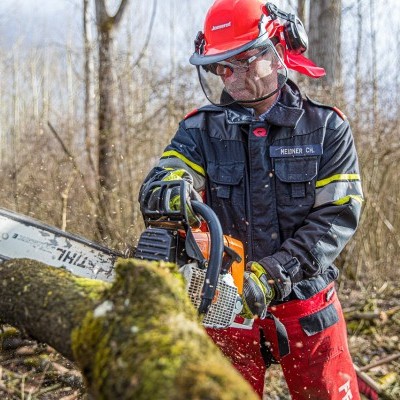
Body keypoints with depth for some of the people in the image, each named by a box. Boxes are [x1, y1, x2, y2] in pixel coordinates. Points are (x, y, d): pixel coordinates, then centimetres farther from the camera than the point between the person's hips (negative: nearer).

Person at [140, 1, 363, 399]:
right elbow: (165, 174, -17)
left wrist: (272, 273, -22)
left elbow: (339, 215, -10)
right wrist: (170, 186, -43)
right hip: (229, 306, 1)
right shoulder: (200, 130, 0)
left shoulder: (326, 128, -3)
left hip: (307, 309, 0)